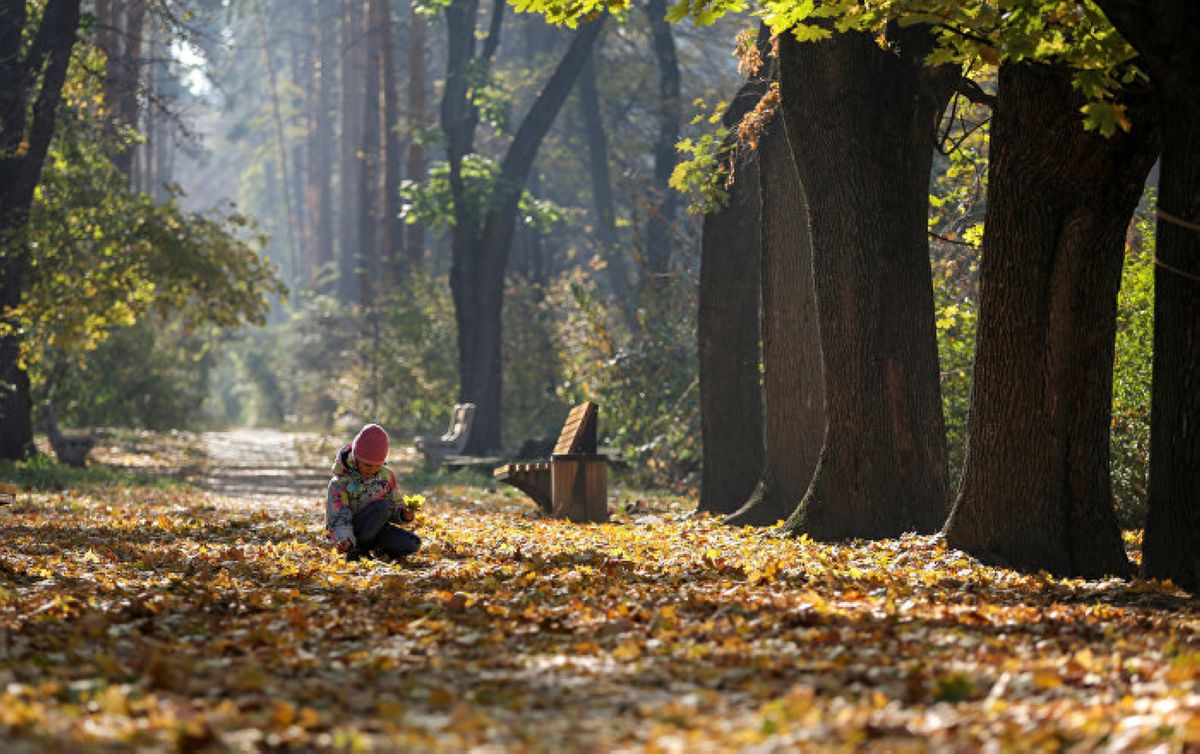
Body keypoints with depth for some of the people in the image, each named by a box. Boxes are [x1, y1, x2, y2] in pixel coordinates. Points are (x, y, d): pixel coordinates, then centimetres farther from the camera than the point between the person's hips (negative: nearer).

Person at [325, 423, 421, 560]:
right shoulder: (339, 483, -14)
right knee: (382, 505, -32)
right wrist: (344, 540, -39)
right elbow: (338, 520, -19)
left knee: (413, 544, -22)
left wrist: (403, 514, -17)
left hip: (376, 529, 4)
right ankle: (357, 548, -20)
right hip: (352, 532, -4)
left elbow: (395, 507, 7)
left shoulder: (387, 475, 0)